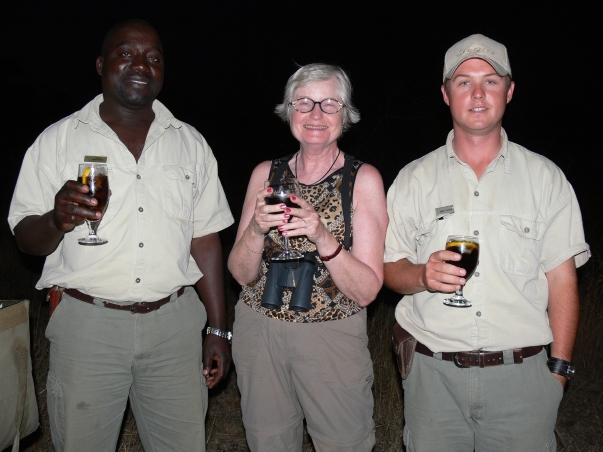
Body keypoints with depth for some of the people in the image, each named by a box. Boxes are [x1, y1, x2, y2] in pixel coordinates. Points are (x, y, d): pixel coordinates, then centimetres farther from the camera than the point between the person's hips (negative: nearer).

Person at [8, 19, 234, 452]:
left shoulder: (190, 144, 7)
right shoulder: (57, 140, 2)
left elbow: (206, 240, 8)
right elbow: (26, 238, 3)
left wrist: (219, 330, 6)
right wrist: (57, 220, -21)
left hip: (174, 322, 2)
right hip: (87, 323, -1)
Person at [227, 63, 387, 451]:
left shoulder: (363, 180, -7)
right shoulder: (266, 174, 1)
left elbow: (367, 291, -12)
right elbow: (242, 274, 1)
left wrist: (323, 237, -27)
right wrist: (256, 230, -19)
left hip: (334, 337, -2)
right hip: (258, 330, 3)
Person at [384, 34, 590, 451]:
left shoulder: (545, 177, 4)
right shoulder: (414, 179, 5)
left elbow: (562, 278, 3)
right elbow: (390, 269, 5)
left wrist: (559, 368, -2)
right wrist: (422, 274, -17)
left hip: (522, 375, 0)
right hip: (434, 373, 1)